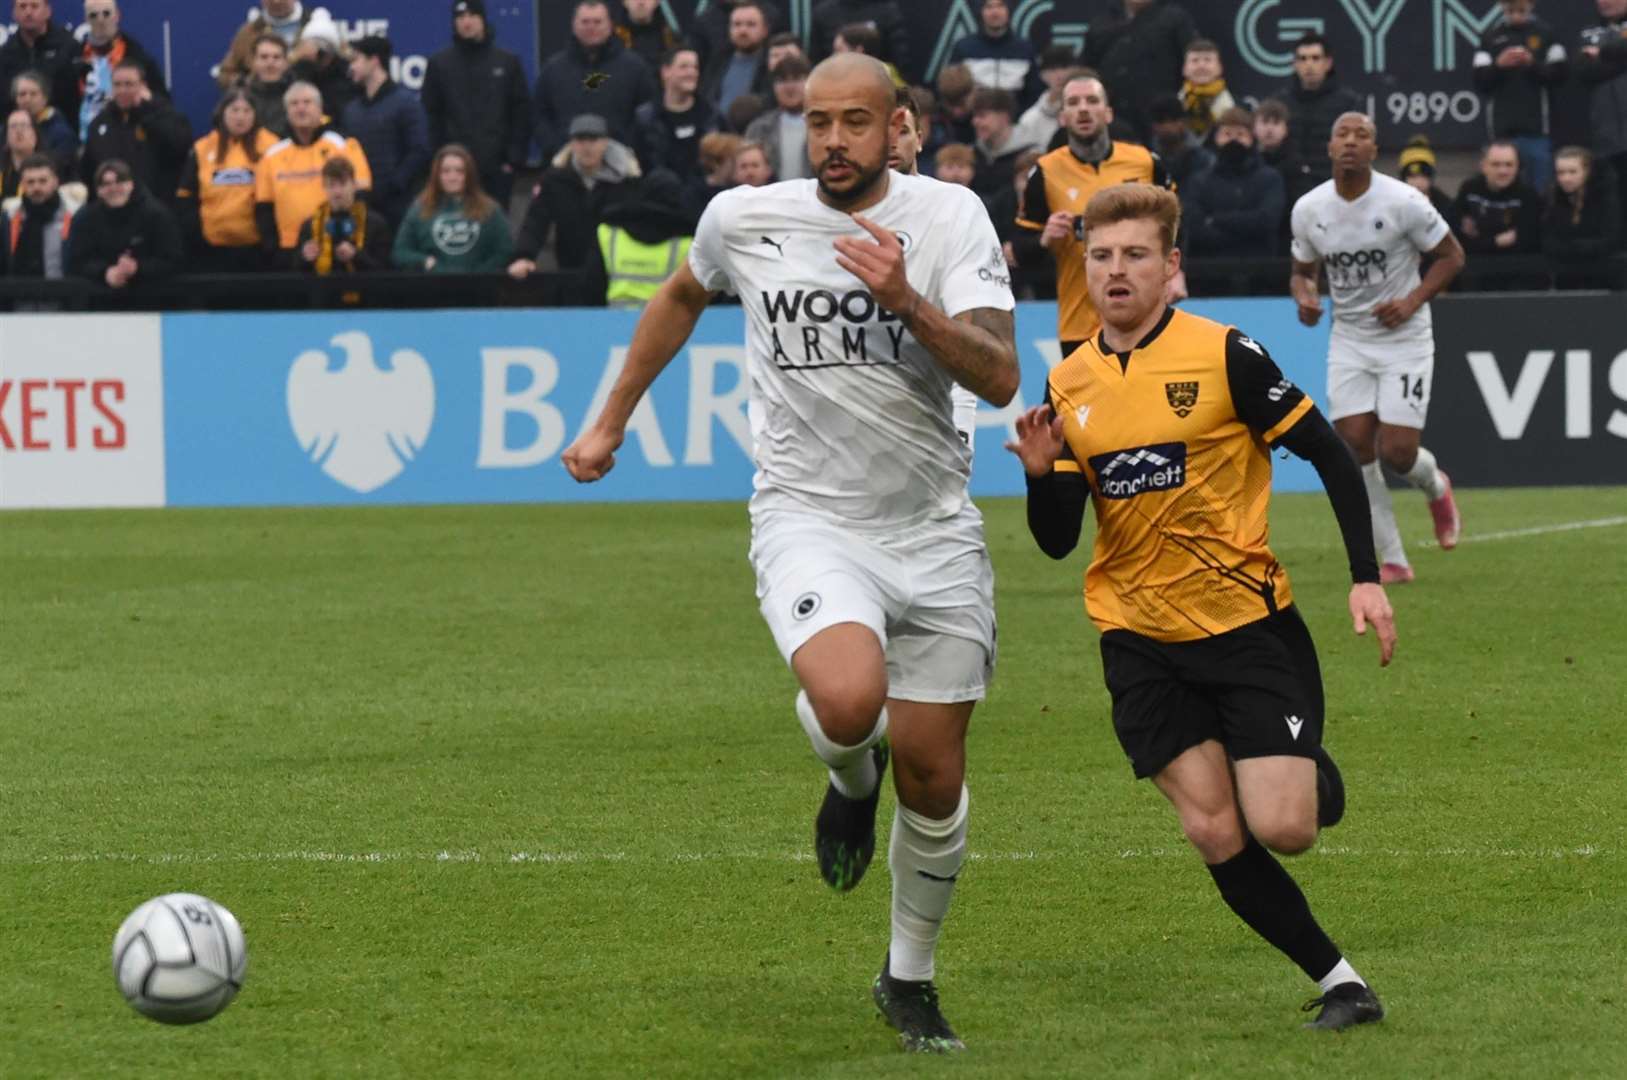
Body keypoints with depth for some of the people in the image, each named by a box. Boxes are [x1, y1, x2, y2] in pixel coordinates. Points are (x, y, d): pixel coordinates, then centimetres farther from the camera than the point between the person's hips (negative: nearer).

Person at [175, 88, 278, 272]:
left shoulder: (269, 146, 1)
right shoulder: (203, 150, 8)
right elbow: (185, 197, 10)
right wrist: (193, 231, -1)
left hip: (256, 248, -2)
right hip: (212, 248, 2)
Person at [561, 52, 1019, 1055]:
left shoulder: (949, 216, -5)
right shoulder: (743, 219, -1)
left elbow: (1000, 377, -15)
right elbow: (682, 298, 23)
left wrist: (908, 302, -29)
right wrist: (611, 422, 28)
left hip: (935, 529, 1)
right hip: (808, 514, -1)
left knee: (934, 776, 4)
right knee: (849, 700, -31)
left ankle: (910, 978, 29)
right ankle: (853, 776, 8)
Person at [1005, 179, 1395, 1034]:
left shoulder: (1225, 355, -10)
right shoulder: (1068, 386, 4)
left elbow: (1330, 456, -5)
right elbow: (1057, 541, 5)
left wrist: (1365, 579, -11)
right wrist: (1042, 473, -16)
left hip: (1248, 622, -3)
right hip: (1141, 641, 4)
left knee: (1280, 828, -11)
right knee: (1217, 838, -7)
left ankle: (1316, 777, 25)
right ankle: (1338, 982, 8)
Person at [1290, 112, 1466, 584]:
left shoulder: (1403, 202, -14)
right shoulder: (1309, 209, -3)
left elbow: (1451, 255, -4)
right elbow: (1303, 271, 13)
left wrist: (1413, 300, -17)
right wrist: (1305, 297, -10)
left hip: (1404, 338, -3)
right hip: (1348, 341, 3)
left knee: (1396, 451, -10)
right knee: (1355, 448, -7)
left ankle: (1436, 488, 29)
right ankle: (1392, 561, 3)